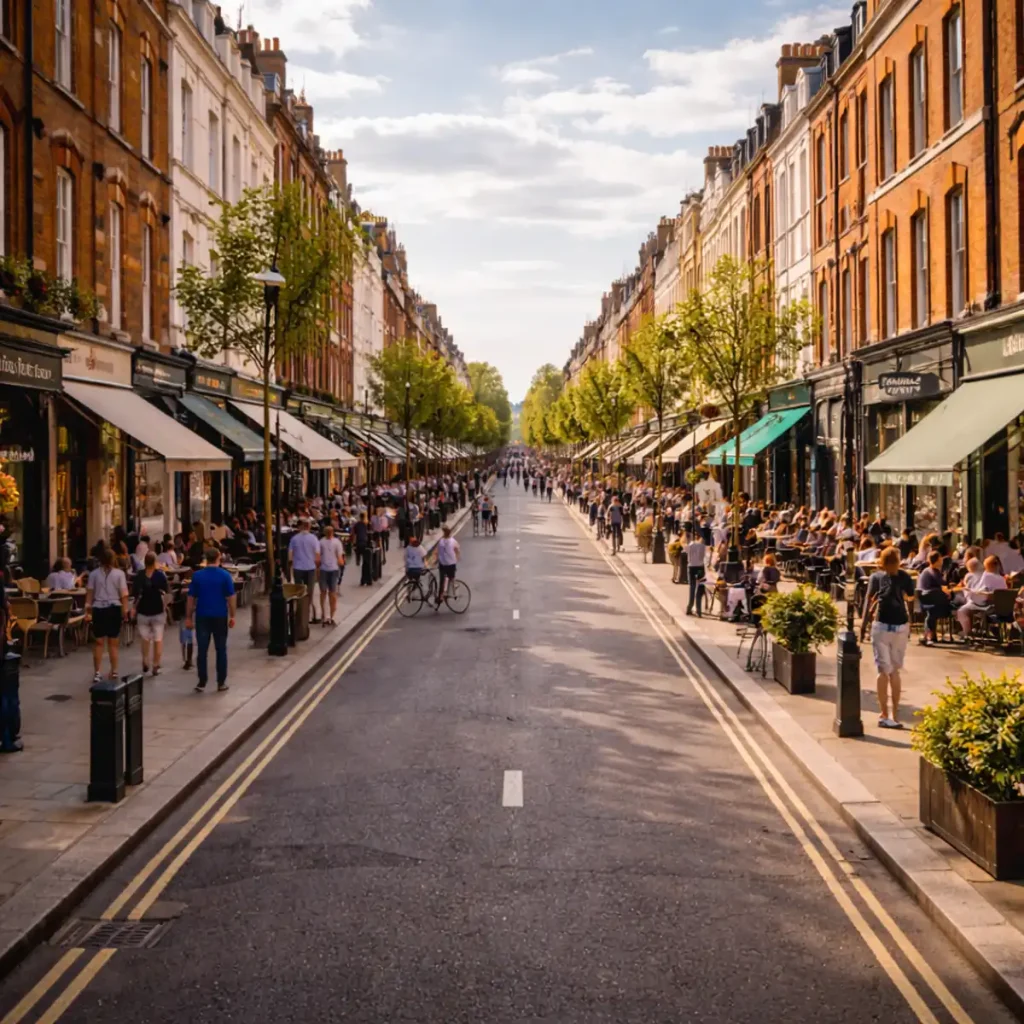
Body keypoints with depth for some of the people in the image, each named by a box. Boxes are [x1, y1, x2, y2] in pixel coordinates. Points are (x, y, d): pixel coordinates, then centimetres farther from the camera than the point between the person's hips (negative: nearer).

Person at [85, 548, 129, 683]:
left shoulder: (94, 574, 1)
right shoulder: (119, 573, -3)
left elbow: (89, 593, 1)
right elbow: (124, 594, -6)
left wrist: (87, 610, 7)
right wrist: (125, 610, 1)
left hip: (98, 609, 1)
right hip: (114, 609, -1)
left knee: (99, 643, 7)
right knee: (113, 643, 9)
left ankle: (97, 673, 5)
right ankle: (114, 672, 14)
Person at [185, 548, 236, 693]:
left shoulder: (197, 575, 0)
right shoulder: (225, 575, -4)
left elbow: (191, 598, 1)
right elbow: (230, 598, -4)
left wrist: (188, 617, 7)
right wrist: (232, 616, 4)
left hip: (202, 616, 1)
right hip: (220, 617, -1)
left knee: (202, 650, 4)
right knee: (221, 650, 7)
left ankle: (202, 683, 4)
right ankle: (221, 683, 8)